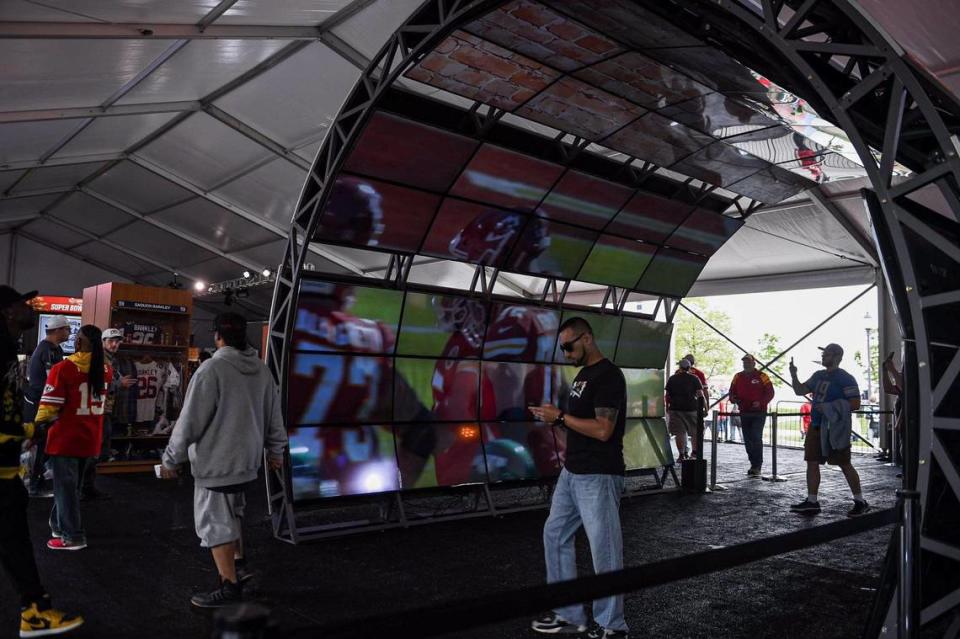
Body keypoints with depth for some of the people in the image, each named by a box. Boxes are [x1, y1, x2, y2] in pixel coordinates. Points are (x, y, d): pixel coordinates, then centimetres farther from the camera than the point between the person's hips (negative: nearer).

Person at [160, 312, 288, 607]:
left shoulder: (212, 368, -17)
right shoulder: (262, 370, 4)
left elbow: (190, 420, -15)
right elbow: (274, 416, 11)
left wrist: (171, 459, -5)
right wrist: (276, 450, 24)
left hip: (215, 461, -7)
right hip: (247, 459, 7)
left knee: (215, 521, 2)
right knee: (232, 515, 24)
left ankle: (229, 586, 6)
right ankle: (238, 563, 32)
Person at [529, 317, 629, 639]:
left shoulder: (608, 376, -17)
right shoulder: (582, 374, 14)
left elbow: (603, 430, -23)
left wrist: (560, 416, -16)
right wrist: (553, 416, 3)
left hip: (597, 477, -10)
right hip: (571, 473, 10)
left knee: (604, 549, 1)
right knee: (555, 535, 15)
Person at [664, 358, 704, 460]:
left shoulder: (672, 379, 5)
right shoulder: (694, 378, 1)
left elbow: (667, 395, 7)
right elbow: (700, 394, -5)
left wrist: (667, 407, 16)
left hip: (676, 408, 1)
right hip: (692, 408, -1)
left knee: (679, 432, 2)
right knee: (695, 431, 12)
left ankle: (681, 454, 0)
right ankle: (695, 452, 12)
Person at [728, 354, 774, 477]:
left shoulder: (761, 376, -4)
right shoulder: (738, 377, 10)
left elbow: (770, 392, -5)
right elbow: (732, 391, 16)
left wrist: (760, 402, -19)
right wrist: (733, 398, -6)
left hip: (759, 413, -5)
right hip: (744, 412, 5)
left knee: (756, 437, -13)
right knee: (747, 439, 9)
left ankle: (757, 466, -7)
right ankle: (754, 464, 20)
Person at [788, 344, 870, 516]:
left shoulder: (845, 378, -10)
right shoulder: (818, 376, 14)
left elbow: (855, 404, -15)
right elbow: (800, 391, 16)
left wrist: (829, 408, -20)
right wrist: (794, 375, 0)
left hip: (835, 428, -8)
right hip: (816, 426, 8)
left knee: (844, 464, -1)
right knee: (812, 462, 6)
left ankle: (860, 502, 13)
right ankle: (811, 502, 11)